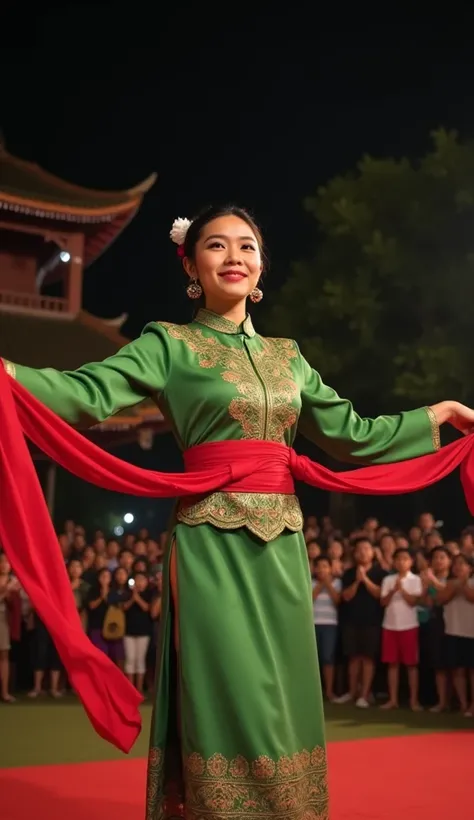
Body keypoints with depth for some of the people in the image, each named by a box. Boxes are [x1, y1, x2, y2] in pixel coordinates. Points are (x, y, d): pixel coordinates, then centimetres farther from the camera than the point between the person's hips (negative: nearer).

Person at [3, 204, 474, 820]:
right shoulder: (171, 344, 2)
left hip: (282, 546, 5)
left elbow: (353, 434, 19)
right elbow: (87, 394, -13)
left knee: (282, 699, 8)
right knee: (230, 699, -5)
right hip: (213, 544, -5)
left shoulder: (286, 355, 17)